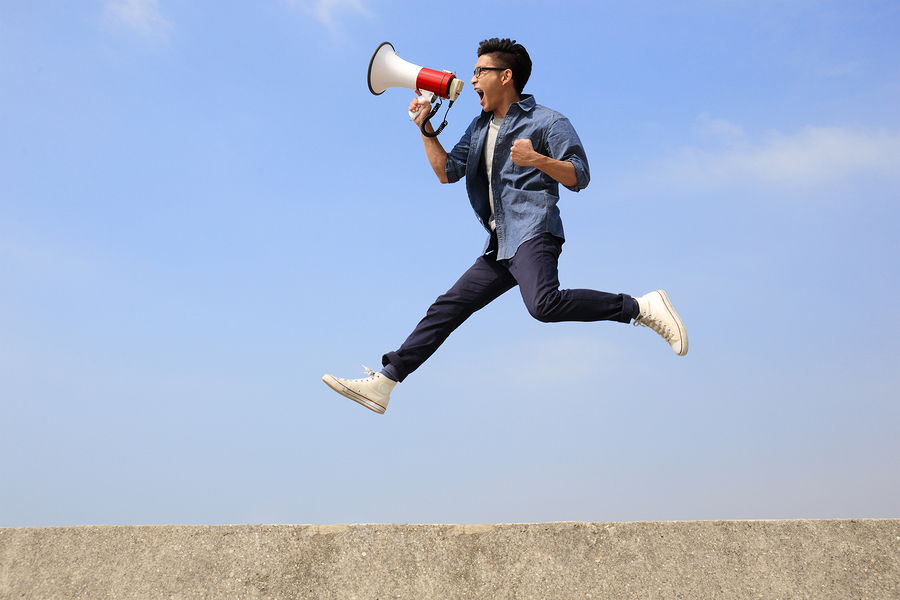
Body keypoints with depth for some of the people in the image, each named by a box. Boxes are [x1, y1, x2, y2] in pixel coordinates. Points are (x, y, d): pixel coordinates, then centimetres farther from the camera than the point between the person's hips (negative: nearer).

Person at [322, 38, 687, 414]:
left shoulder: (546, 122, 1)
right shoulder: (480, 127, 24)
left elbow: (579, 177, -5)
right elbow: (447, 172, 22)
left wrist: (537, 160, -21)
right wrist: (425, 127, 14)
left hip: (533, 234, -8)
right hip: (501, 248, 8)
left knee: (544, 304, -34)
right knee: (447, 308, 5)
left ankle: (643, 307, -24)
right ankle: (382, 382, 8)